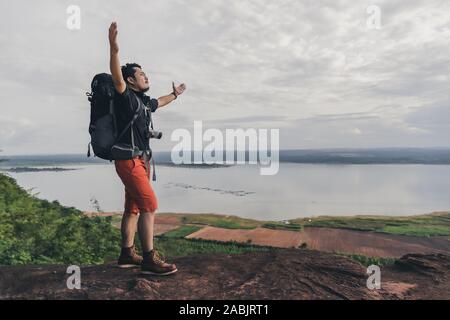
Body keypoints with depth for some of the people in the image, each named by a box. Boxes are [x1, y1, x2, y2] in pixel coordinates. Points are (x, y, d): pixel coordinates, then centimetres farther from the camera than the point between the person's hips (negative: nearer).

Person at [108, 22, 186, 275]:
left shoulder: (143, 100, 17)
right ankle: (149, 259, -10)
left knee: (133, 208, 11)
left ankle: (127, 254, 19)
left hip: (140, 160, 10)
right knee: (150, 205, -14)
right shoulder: (126, 96, -8)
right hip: (129, 160, -10)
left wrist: (175, 95, 54)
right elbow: (117, 78, -28)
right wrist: (114, 49, -43)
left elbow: (158, 103, 38)